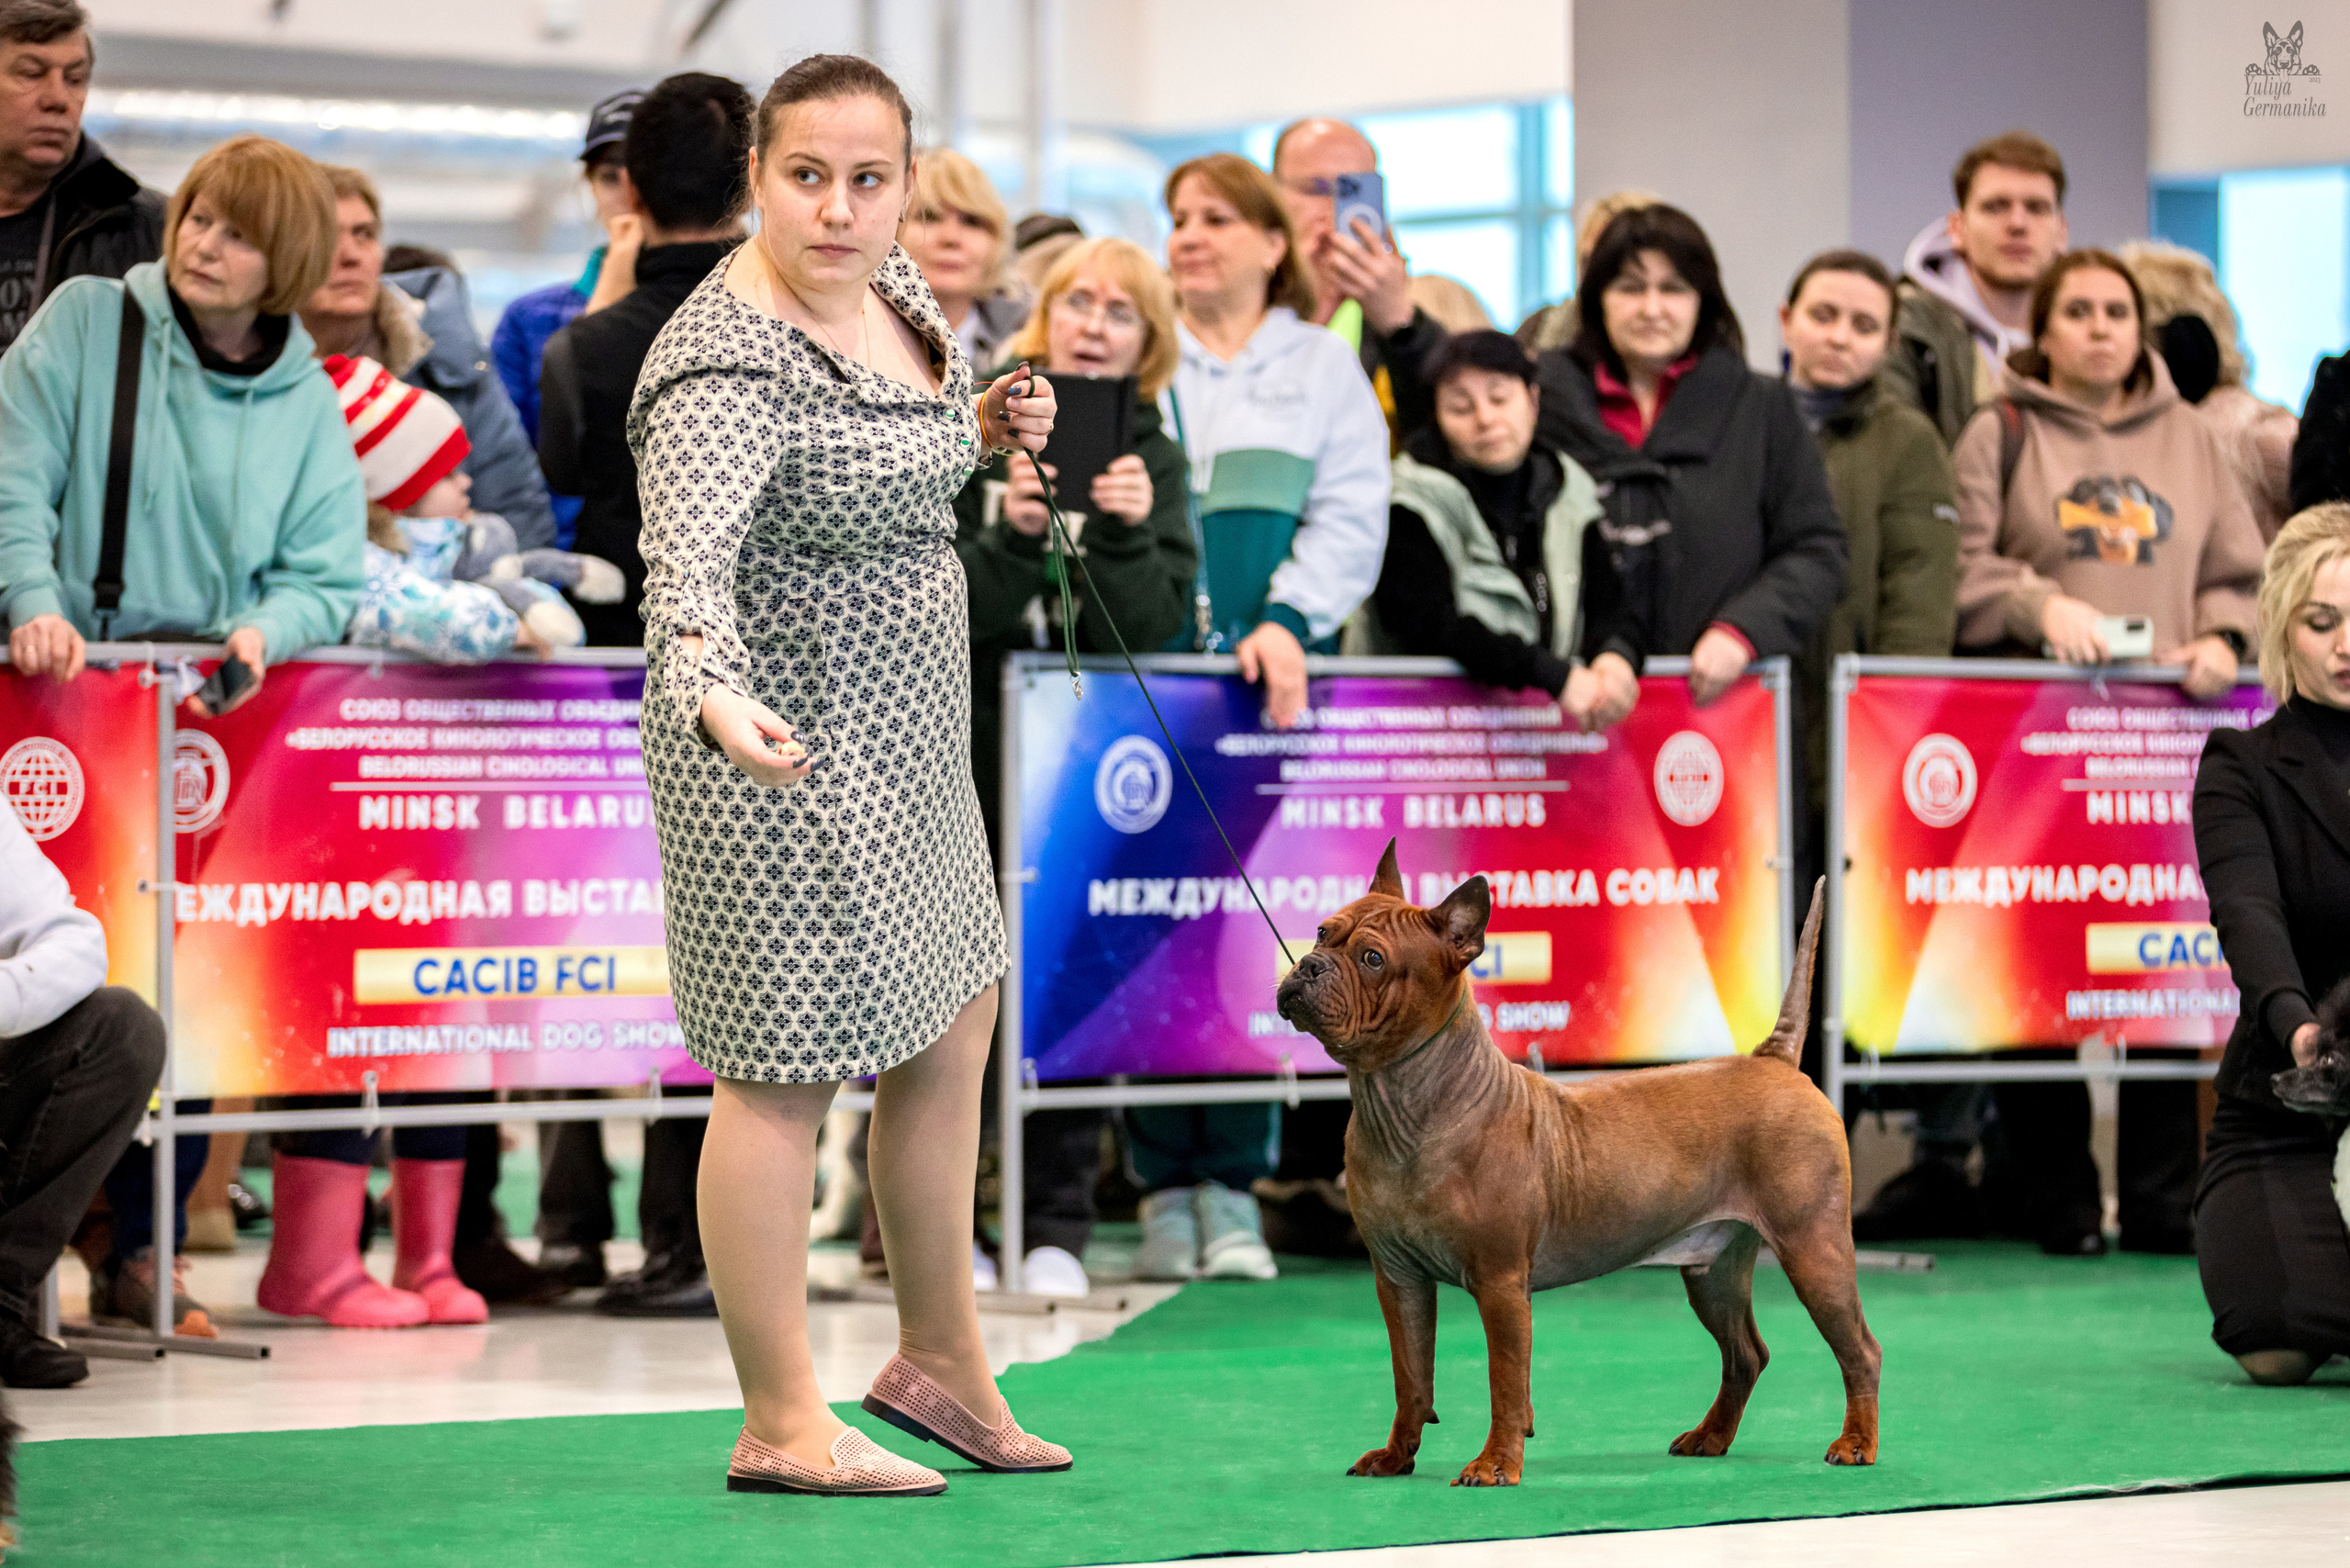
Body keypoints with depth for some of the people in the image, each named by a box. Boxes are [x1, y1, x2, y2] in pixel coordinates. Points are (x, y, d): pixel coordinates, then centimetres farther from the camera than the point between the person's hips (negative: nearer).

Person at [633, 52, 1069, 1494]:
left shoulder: (891, 286, 4)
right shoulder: (727, 365, -24)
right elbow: (689, 558, -38)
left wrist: (984, 430, 5)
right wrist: (717, 695, -56)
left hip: (908, 747, 10)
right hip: (788, 752, -10)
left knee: (956, 1035, 19)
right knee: (789, 1074, -3)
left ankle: (942, 1361, 34)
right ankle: (784, 1425, 6)